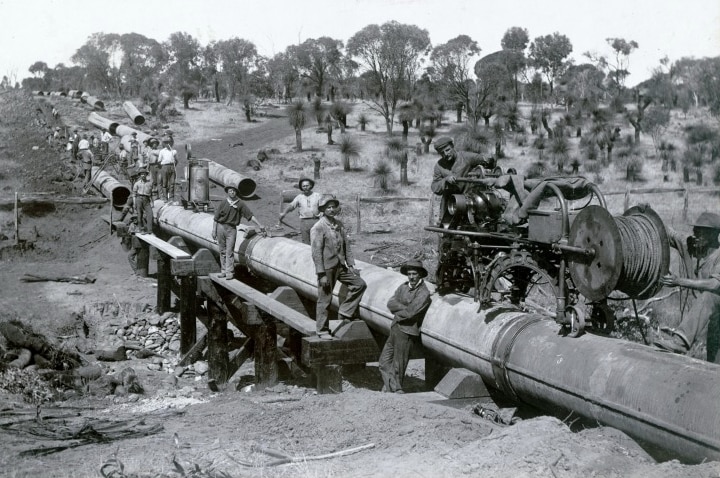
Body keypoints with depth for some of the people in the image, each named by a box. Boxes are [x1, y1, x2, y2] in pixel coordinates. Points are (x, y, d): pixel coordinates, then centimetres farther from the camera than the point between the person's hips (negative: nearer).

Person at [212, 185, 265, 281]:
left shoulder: (240, 203, -1)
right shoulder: (223, 203, 1)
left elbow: (250, 215, -3)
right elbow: (216, 218, 5)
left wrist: (259, 224, -8)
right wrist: (214, 230, 1)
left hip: (232, 229, -2)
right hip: (221, 227, 2)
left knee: (229, 251, -6)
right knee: (222, 251, 8)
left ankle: (229, 272, -3)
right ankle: (223, 271, 17)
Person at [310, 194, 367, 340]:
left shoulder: (339, 224, 8)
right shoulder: (318, 228, -13)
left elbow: (346, 245, 13)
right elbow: (316, 252, -16)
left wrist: (350, 264, 6)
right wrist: (322, 274, -18)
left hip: (340, 266, 7)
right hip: (327, 268, -7)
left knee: (360, 284, 2)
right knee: (324, 300, 1)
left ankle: (344, 312, 11)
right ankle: (322, 330, 14)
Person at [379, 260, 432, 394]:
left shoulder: (423, 293, -12)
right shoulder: (403, 286, 10)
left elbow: (409, 313, -19)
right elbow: (390, 303, 1)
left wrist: (397, 311, -3)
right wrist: (404, 308, -14)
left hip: (406, 332, -7)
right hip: (395, 329, 7)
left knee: (398, 367, 3)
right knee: (384, 362, 10)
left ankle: (396, 392, 18)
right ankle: (393, 388, 18)